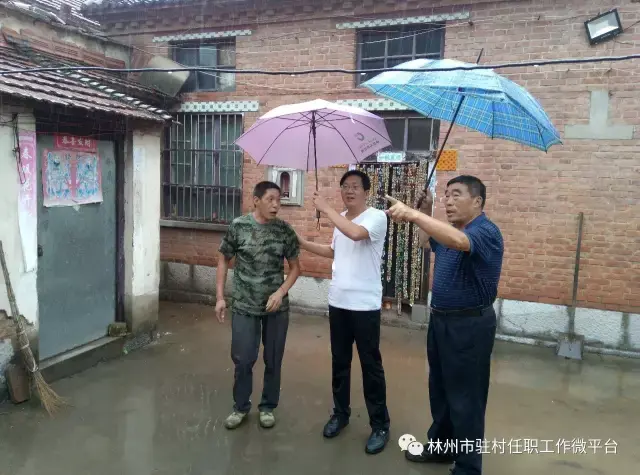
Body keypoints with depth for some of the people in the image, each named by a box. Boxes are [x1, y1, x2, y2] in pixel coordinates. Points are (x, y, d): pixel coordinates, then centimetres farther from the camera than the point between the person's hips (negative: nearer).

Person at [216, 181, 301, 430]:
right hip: (244, 306, -1)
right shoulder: (238, 226, -7)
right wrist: (220, 297, -2)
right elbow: (224, 261, 2)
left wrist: (281, 292, -12)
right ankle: (241, 406, 28)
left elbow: (295, 267, 3)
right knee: (243, 360, 6)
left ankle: (268, 406, 30)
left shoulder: (285, 230, -4)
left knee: (273, 360, 11)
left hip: (277, 307, 1)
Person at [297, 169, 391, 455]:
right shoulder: (340, 219, 10)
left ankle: (380, 425, 18)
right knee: (339, 361, 16)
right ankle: (340, 413, 33)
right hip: (338, 302, 7)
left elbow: (356, 233, -34)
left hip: (365, 305, -6)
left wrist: (325, 209, -24)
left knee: (370, 365, 3)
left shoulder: (377, 217, -12)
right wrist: (303, 243, 17)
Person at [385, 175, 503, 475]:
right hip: (441, 319, 9)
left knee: (465, 397, 1)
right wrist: (425, 213, 13)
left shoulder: (486, 231, -19)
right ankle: (440, 446, 40)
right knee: (440, 389, 21)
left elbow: (459, 241, -41)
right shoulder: (449, 230, 10)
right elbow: (428, 243, 30)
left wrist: (414, 214, -48)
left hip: (469, 324, -9)